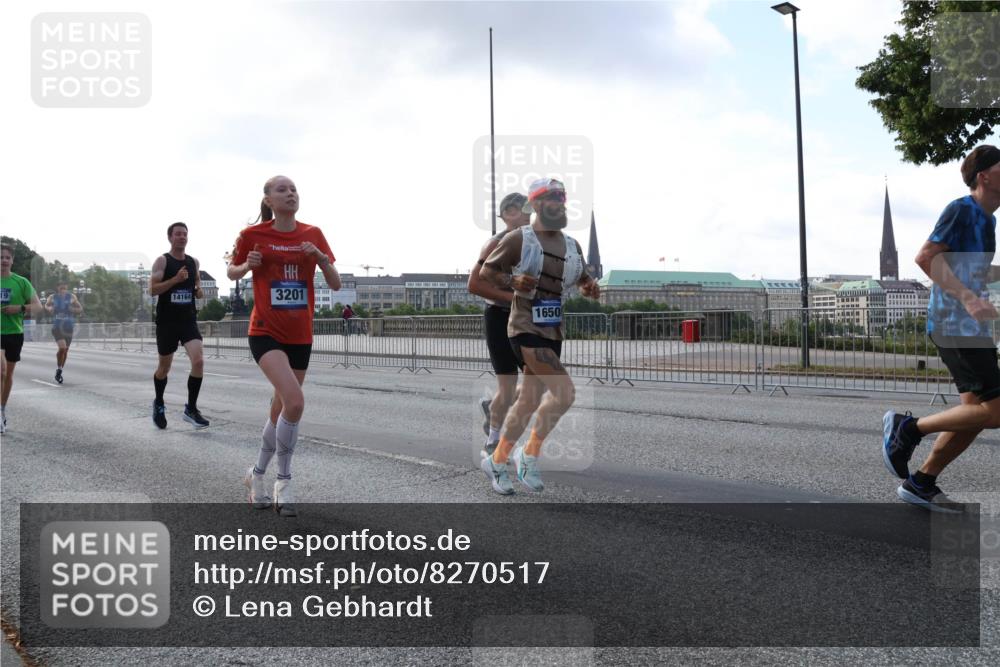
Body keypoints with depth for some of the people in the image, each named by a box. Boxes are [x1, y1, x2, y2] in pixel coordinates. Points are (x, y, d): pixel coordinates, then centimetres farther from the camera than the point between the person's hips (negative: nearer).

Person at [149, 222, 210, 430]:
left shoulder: (194, 262, 9)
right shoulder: (162, 261, -4)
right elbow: (153, 290, -14)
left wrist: (199, 291, 1)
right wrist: (176, 279, -24)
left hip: (189, 320, 3)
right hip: (167, 322, -3)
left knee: (198, 361, -17)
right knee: (164, 367, 11)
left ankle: (191, 408, -5)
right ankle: (159, 404, 36)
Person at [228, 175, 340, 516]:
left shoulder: (313, 234, 3)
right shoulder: (253, 234, -4)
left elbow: (336, 284, 3)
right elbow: (231, 271, 11)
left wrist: (320, 256, -15)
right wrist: (247, 265, -11)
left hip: (300, 335, 4)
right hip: (266, 332, -4)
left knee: (280, 410, 12)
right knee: (294, 401, -23)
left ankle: (257, 474, 35)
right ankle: (284, 481, -5)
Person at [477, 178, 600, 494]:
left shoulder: (572, 245, 12)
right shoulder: (519, 239, -5)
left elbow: (582, 281, 24)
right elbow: (485, 271, 1)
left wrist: (590, 288, 1)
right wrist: (512, 281, -18)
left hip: (554, 332, 7)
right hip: (526, 328, -7)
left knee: (529, 401, 11)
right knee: (564, 392, -18)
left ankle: (496, 462, 27)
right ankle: (531, 453, 2)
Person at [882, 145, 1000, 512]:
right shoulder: (961, 210, -9)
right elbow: (926, 258, -18)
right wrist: (969, 299, -24)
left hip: (970, 326, 10)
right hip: (955, 325, -10)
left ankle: (920, 484, 13)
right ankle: (908, 428, -1)